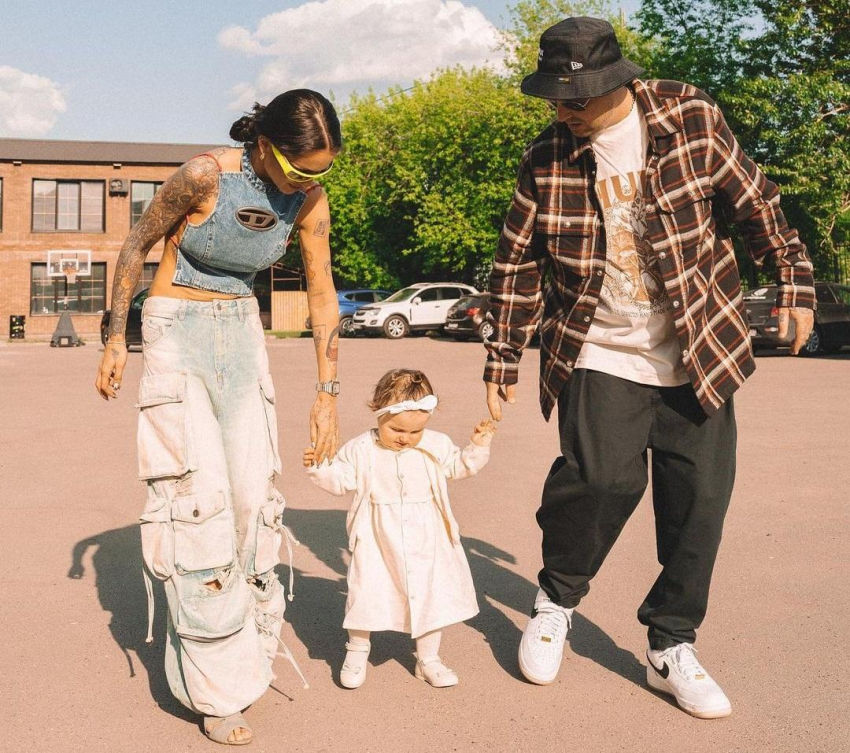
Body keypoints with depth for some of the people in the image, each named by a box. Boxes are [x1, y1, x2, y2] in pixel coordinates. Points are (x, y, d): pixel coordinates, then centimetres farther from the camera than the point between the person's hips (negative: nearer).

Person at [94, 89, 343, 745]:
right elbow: (137, 246, -8)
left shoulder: (309, 199, -9)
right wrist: (116, 338, -2)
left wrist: (328, 391, -3)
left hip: (242, 334, 5)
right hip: (176, 332, -5)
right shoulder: (204, 175, -22)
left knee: (254, 490, 2)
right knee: (199, 493, -11)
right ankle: (218, 686, -4)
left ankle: (251, 638, 22)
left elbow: (323, 297, -1)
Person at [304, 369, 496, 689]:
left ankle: (428, 659, 26)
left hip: (425, 542, 2)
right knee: (366, 594, 0)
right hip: (377, 541, -1)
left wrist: (477, 447, -2)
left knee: (431, 596, 7)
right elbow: (341, 480, -1)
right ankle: (357, 653, 26)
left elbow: (457, 467, 12)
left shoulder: (436, 445, -2)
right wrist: (318, 468, -17)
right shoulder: (360, 449, -7)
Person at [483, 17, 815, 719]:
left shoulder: (691, 120, -6)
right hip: (602, 355, -1)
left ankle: (672, 648, 19)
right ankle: (556, 599, 12)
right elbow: (518, 266, 2)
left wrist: (796, 281, 5)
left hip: (700, 354, 1)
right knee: (604, 477, -18)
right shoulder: (548, 159, -4)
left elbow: (755, 203, 5)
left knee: (699, 498, 1)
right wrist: (503, 365, 5)